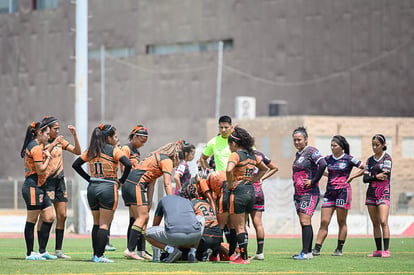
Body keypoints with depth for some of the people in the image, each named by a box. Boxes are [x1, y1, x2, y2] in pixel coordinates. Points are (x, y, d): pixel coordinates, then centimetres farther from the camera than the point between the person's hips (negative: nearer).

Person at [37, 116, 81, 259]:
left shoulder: (60, 141, 12)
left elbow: (77, 151, 10)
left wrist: (74, 135, -1)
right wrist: (53, 144, -27)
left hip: (60, 180, 7)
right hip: (47, 181, -7)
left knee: (62, 216, 4)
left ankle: (58, 250, 10)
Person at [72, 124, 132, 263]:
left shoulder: (91, 151, 10)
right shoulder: (113, 150, -5)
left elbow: (75, 165, 14)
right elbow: (128, 164, -17)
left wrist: (89, 178, 14)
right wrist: (122, 180, -4)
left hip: (92, 188, 5)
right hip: (108, 188, -5)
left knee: (96, 223, 16)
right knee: (104, 224, -2)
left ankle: (95, 254, 17)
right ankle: (99, 256, -8)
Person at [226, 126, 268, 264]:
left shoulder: (236, 155, -11)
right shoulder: (252, 155, 12)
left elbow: (229, 170, -29)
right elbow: (264, 168, 28)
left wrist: (230, 184, -15)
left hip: (238, 191, -8)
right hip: (251, 191, 8)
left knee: (239, 227, -3)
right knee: (242, 226, 16)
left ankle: (243, 258, -4)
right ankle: (243, 255, 16)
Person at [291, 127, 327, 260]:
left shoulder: (311, 151, -10)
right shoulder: (298, 154, 17)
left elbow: (323, 164, -24)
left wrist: (313, 181, -20)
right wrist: (295, 180, 13)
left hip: (309, 192, -9)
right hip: (298, 193, 9)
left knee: (305, 221, -14)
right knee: (303, 222, 9)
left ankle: (305, 252, -16)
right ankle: (308, 251, 13)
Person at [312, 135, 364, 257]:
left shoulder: (349, 159, -2)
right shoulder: (328, 159, 10)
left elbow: (365, 168, 1)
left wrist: (351, 177, -2)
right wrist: (327, 174, 7)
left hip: (343, 191, -4)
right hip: (330, 192, 4)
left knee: (341, 222, 2)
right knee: (324, 222, -2)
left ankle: (339, 249, 8)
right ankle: (317, 249, -4)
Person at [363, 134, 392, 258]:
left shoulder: (387, 158, 0)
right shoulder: (370, 160, 14)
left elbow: (385, 174, -12)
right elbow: (365, 178, 6)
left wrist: (371, 177, -4)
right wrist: (376, 176, -12)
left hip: (383, 193, -5)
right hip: (371, 194, 6)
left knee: (383, 221, -15)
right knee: (375, 223, 5)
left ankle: (386, 250, -17)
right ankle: (378, 250, 9)